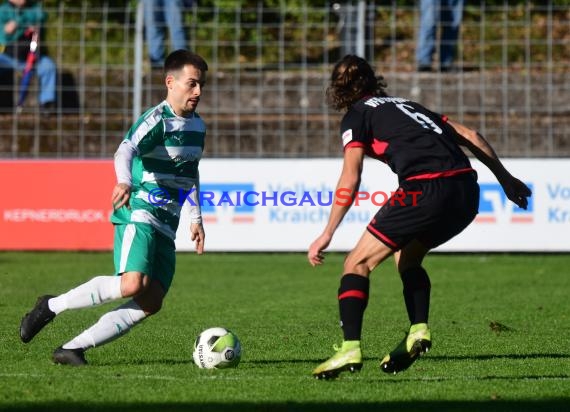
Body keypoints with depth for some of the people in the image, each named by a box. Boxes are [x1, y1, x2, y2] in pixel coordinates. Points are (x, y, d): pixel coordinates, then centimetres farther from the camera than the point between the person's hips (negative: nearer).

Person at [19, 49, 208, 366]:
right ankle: (51, 306, -10)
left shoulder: (197, 125, 16)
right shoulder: (157, 119, -11)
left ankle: (73, 349, -2)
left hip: (165, 226, 8)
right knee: (133, 283, -29)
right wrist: (124, 182, -50)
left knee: (151, 303, -5)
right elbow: (126, 150, -30)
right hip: (138, 213, -8)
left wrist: (195, 218, 29)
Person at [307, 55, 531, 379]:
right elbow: (470, 136, 27)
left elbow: (350, 181, 2)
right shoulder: (404, 105, 30)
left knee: (358, 263, 2)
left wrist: (327, 235, 4)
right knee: (408, 257, 29)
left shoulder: (357, 115, 12)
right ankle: (419, 331, 10)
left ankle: (351, 348, -13)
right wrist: (506, 178, 34)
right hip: (467, 190, 7)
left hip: (426, 190, -7)